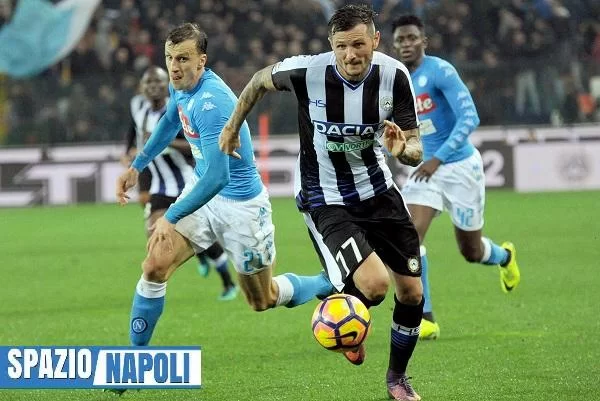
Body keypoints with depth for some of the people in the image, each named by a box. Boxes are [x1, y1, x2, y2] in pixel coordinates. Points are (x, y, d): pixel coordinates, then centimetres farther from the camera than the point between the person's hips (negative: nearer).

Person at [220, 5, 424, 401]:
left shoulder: (394, 76, -15)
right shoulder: (309, 71, -23)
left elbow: (415, 151, -9)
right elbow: (261, 80, 0)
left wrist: (404, 148, -33)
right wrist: (233, 126, 11)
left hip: (378, 190, 4)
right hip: (326, 201, -4)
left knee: (412, 292, 5)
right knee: (374, 284, -25)